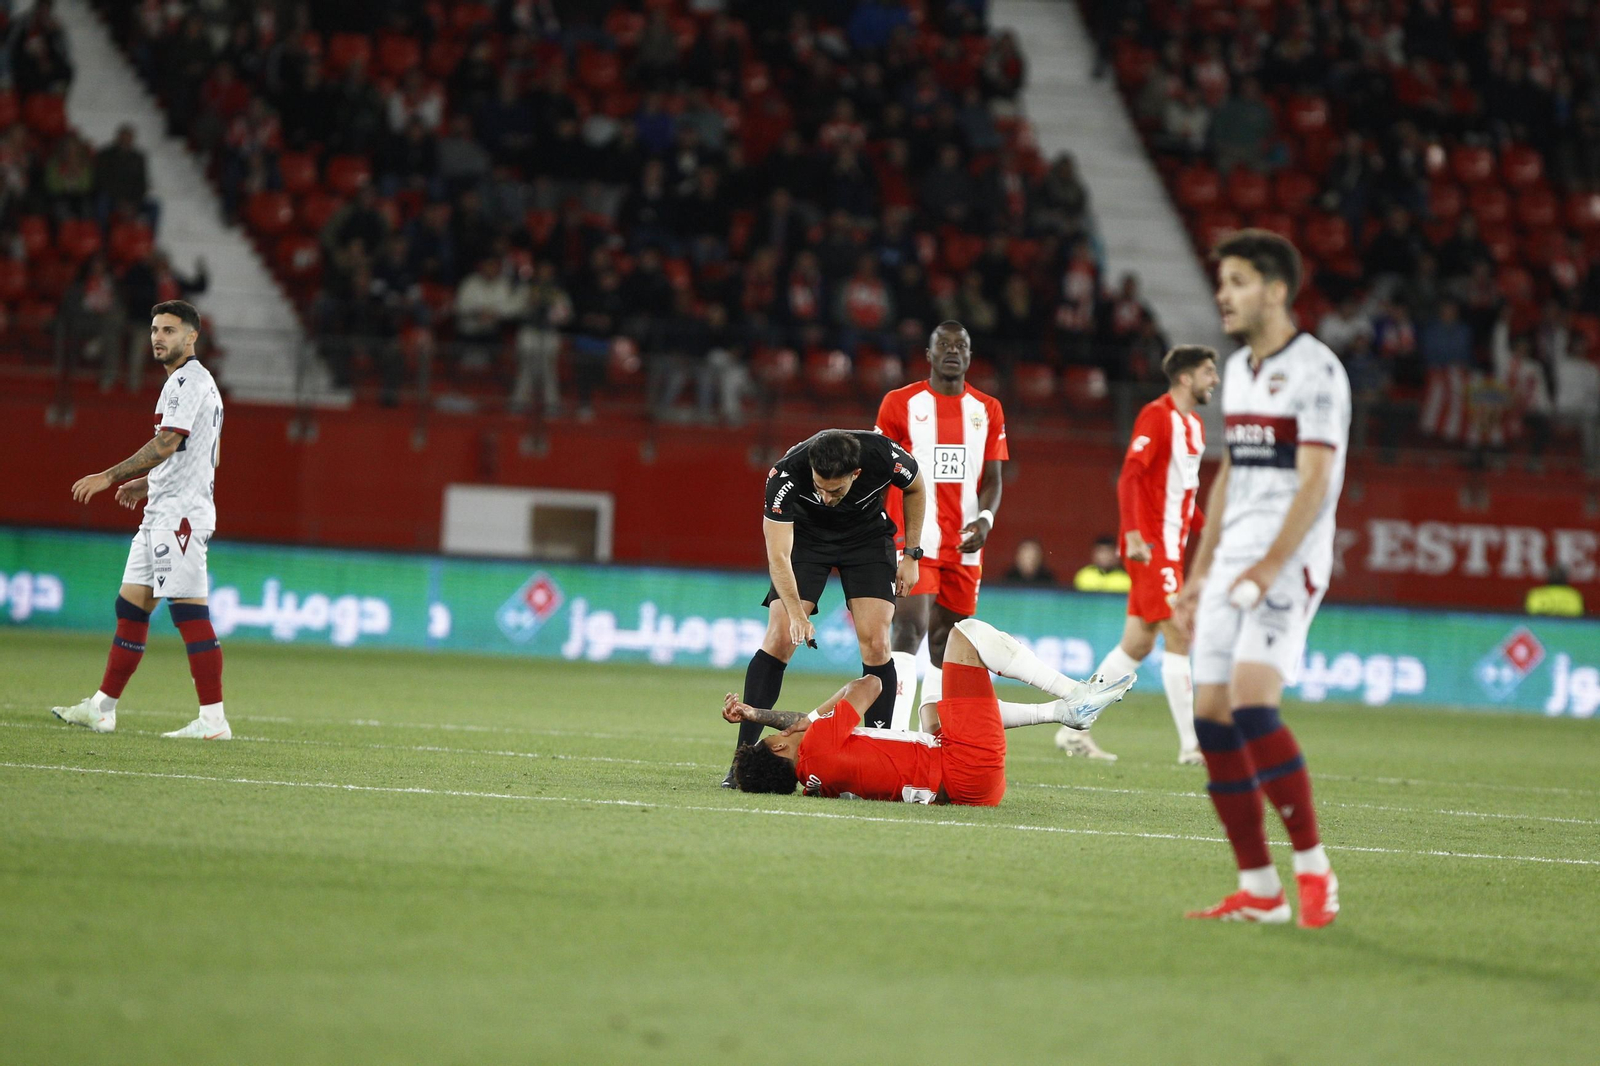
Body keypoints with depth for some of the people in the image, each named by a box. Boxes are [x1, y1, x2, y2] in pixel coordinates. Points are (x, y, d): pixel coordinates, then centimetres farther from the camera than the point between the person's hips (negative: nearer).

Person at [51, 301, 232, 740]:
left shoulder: (188, 381, -12)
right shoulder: (195, 382, 20)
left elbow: (166, 444, -21)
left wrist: (110, 477, -19)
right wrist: (146, 484, 27)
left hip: (180, 514, -11)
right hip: (161, 515, 11)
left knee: (189, 613, -13)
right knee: (131, 608, 12)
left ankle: (213, 719, -14)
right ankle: (102, 708, 17)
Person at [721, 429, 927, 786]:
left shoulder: (884, 456, -32)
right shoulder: (786, 475, -35)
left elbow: (915, 488, -6)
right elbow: (778, 555, -31)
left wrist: (912, 555, -3)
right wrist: (796, 614, -43)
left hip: (867, 536, 1)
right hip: (806, 536, -1)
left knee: (876, 644, -13)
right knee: (779, 638, -13)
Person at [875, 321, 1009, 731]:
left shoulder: (987, 410, 11)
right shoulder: (901, 404, 1)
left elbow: (992, 480, 10)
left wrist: (985, 519, -10)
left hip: (964, 546, 4)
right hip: (913, 540, -4)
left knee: (945, 640, 10)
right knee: (910, 629, -19)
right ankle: (893, 736, -26)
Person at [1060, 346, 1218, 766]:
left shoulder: (1193, 425, 17)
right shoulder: (1156, 416, -11)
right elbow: (1129, 477, -19)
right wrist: (1133, 535, -28)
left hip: (1171, 546, 9)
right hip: (1152, 543, -9)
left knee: (1137, 644, 10)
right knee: (1178, 638, -11)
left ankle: (1075, 730, 16)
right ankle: (1190, 745, -10)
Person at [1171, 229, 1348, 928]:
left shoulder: (1315, 370, -9)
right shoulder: (1237, 369, 17)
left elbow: (1316, 481, -17)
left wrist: (1270, 566, -26)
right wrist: (1200, 574, 22)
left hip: (1289, 561, -8)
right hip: (1234, 558, 8)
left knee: (1252, 704, -22)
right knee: (1212, 719, 0)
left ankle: (1314, 870, -12)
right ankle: (1258, 890, 5)